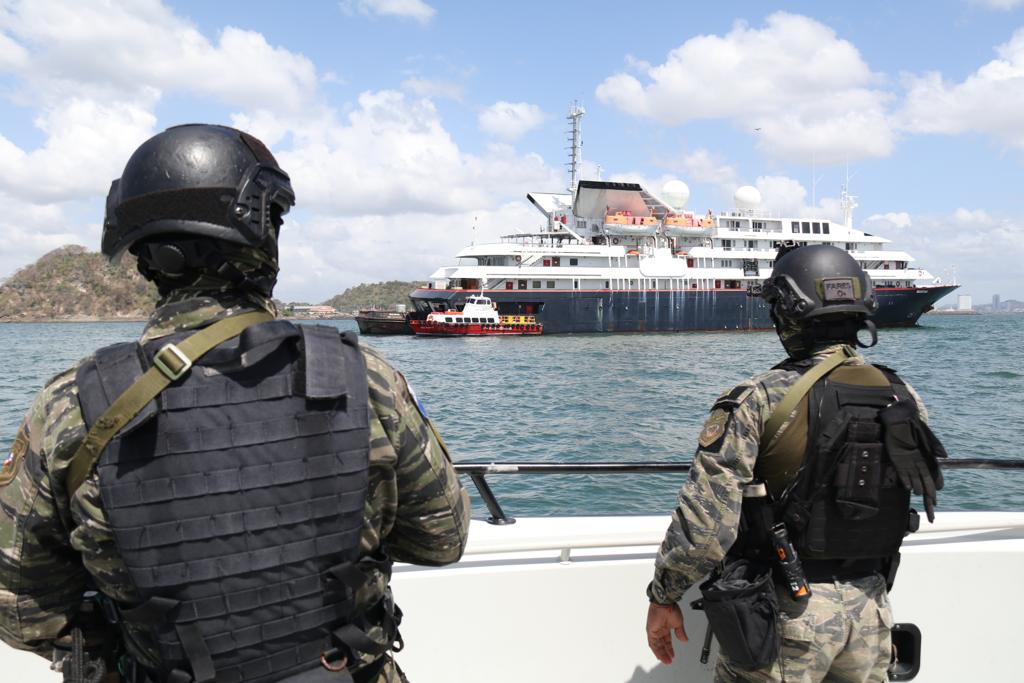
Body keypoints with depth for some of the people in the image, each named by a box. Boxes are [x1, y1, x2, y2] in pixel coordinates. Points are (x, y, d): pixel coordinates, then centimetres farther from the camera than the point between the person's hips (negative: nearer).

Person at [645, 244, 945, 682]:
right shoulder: (906, 400, -1)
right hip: (870, 609, 5)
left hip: (786, 612, -5)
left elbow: (704, 521, -20)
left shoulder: (758, 400, -18)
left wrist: (663, 596, -7)